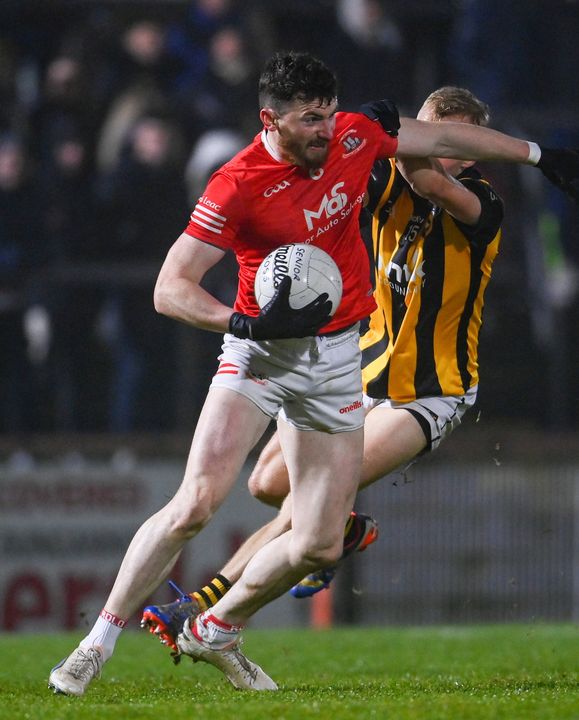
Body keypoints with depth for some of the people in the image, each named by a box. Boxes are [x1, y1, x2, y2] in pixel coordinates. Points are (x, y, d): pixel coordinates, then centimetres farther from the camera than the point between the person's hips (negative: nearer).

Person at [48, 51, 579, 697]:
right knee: (196, 504, -21)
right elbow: (170, 289, -19)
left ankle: (216, 632, 24)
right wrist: (249, 322, -35)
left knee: (320, 546, 1)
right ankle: (98, 643, -8)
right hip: (262, 352, -5)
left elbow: (442, 137, 15)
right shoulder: (238, 186, -19)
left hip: (335, 358, 5)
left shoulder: (355, 136, -4)